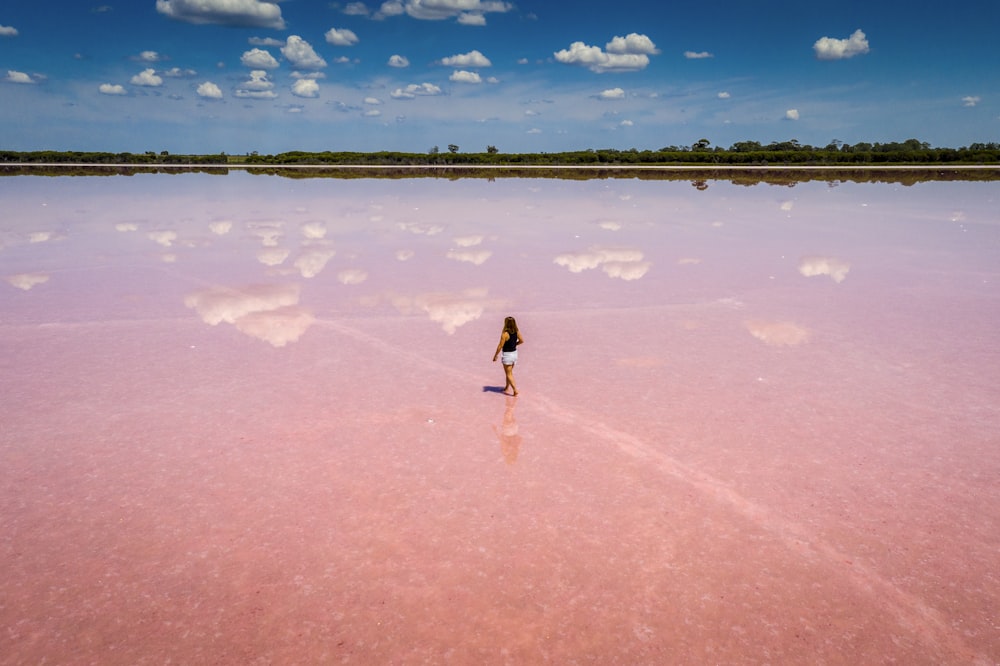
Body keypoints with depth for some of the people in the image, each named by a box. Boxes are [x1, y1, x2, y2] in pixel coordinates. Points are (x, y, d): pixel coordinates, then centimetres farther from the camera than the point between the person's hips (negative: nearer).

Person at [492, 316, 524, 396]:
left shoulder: (505, 334, -23)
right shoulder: (517, 332, -4)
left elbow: (500, 346, -19)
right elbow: (521, 341, 9)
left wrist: (495, 355, -8)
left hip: (507, 355, -7)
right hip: (514, 353, 7)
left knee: (509, 374, 4)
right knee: (509, 372, 22)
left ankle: (515, 390, -2)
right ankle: (506, 388, 34)